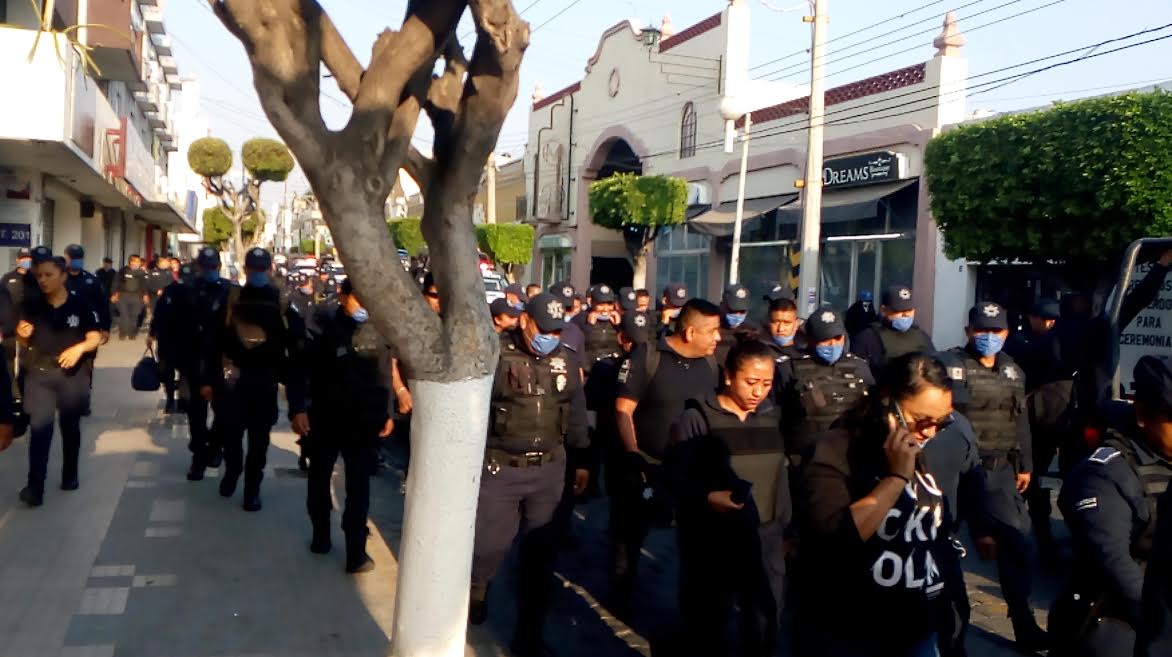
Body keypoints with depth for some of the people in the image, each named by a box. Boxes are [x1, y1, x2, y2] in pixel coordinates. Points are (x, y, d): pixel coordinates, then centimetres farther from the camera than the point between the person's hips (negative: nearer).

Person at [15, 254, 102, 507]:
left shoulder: (80, 305, -7)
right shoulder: (32, 306, 0)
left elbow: (95, 337, -3)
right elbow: (25, 343, 10)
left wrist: (79, 347, -22)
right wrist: (22, 335, -12)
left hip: (72, 374, -1)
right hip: (39, 373, 1)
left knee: (70, 426, 13)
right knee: (39, 427, -8)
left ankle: (70, 475, 30)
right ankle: (35, 486, -8)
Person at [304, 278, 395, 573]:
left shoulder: (378, 327, -8)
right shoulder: (323, 323, -8)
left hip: (364, 418, 0)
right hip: (324, 414, 0)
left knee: (359, 484, 7)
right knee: (319, 476, 13)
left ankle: (356, 549, 15)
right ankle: (321, 532, 26)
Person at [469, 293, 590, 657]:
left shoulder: (564, 359, 5)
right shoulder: (497, 358, -9)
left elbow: (576, 412, 13)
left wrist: (581, 460, 14)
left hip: (550, 469, 4)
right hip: (501, 468, -4)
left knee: (540, 553, 8)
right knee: (490, 544, 2)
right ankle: (476, 587, 39)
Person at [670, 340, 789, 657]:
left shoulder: (772, 417, 7)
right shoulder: (697, 418, -6)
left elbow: (780, 478, 14)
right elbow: (677, 479, -10)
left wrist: (785, 529, 14)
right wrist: (707, 497, -27)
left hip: (765, 539, 4)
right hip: (711, 540, -3)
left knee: (765, 623, 11)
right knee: (709, 622, 8)